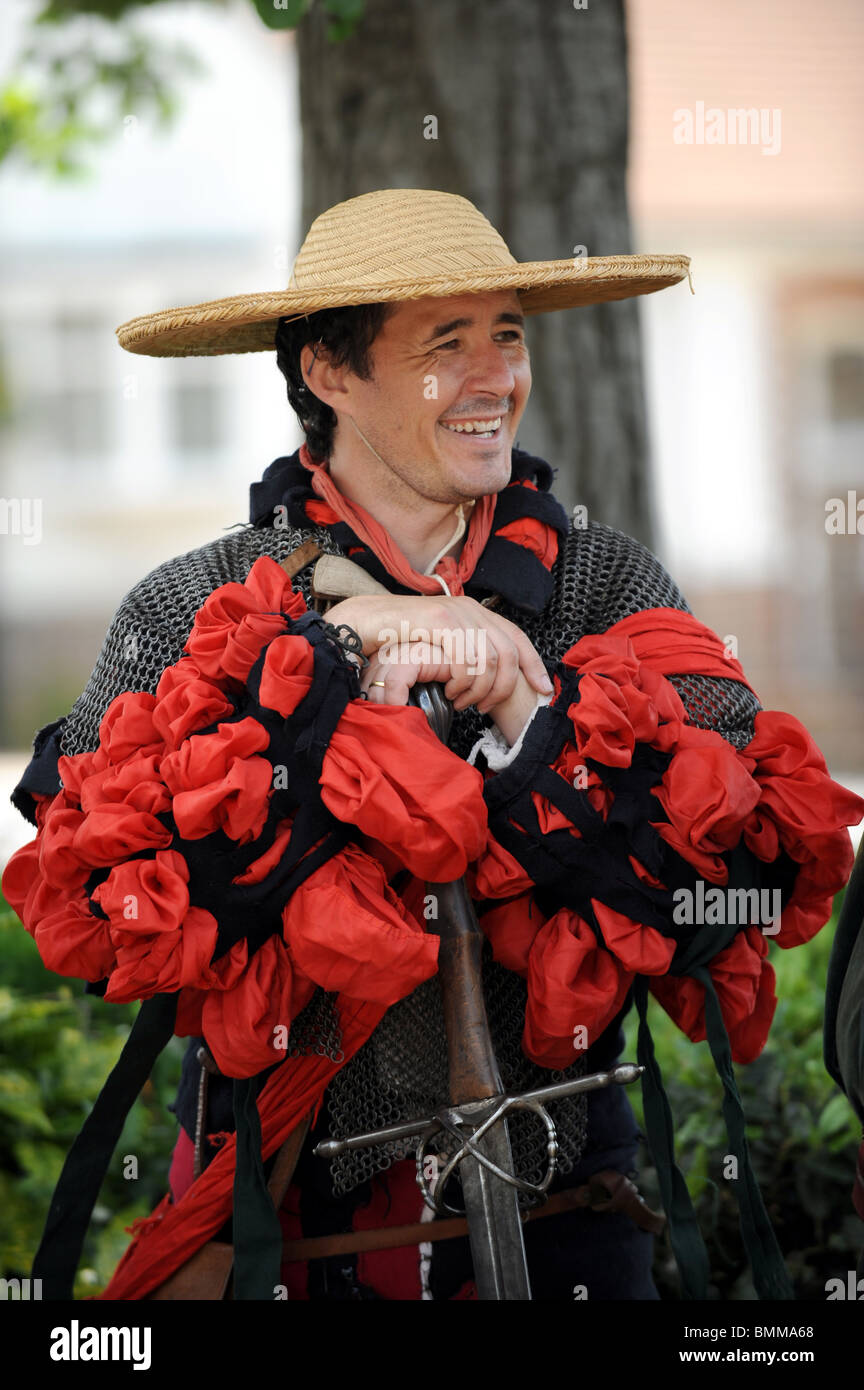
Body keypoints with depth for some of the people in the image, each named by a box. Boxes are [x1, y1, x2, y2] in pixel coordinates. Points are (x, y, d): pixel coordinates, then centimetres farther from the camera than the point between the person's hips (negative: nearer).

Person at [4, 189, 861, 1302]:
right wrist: (338, 656, -20)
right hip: (287, 1222, -1)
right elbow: (98, 896, -18)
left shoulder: (610, 585, 0)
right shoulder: (189, 612, -4)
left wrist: (534, 719, -21)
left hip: (561, 1211, 1)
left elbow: (762, 853, -10)